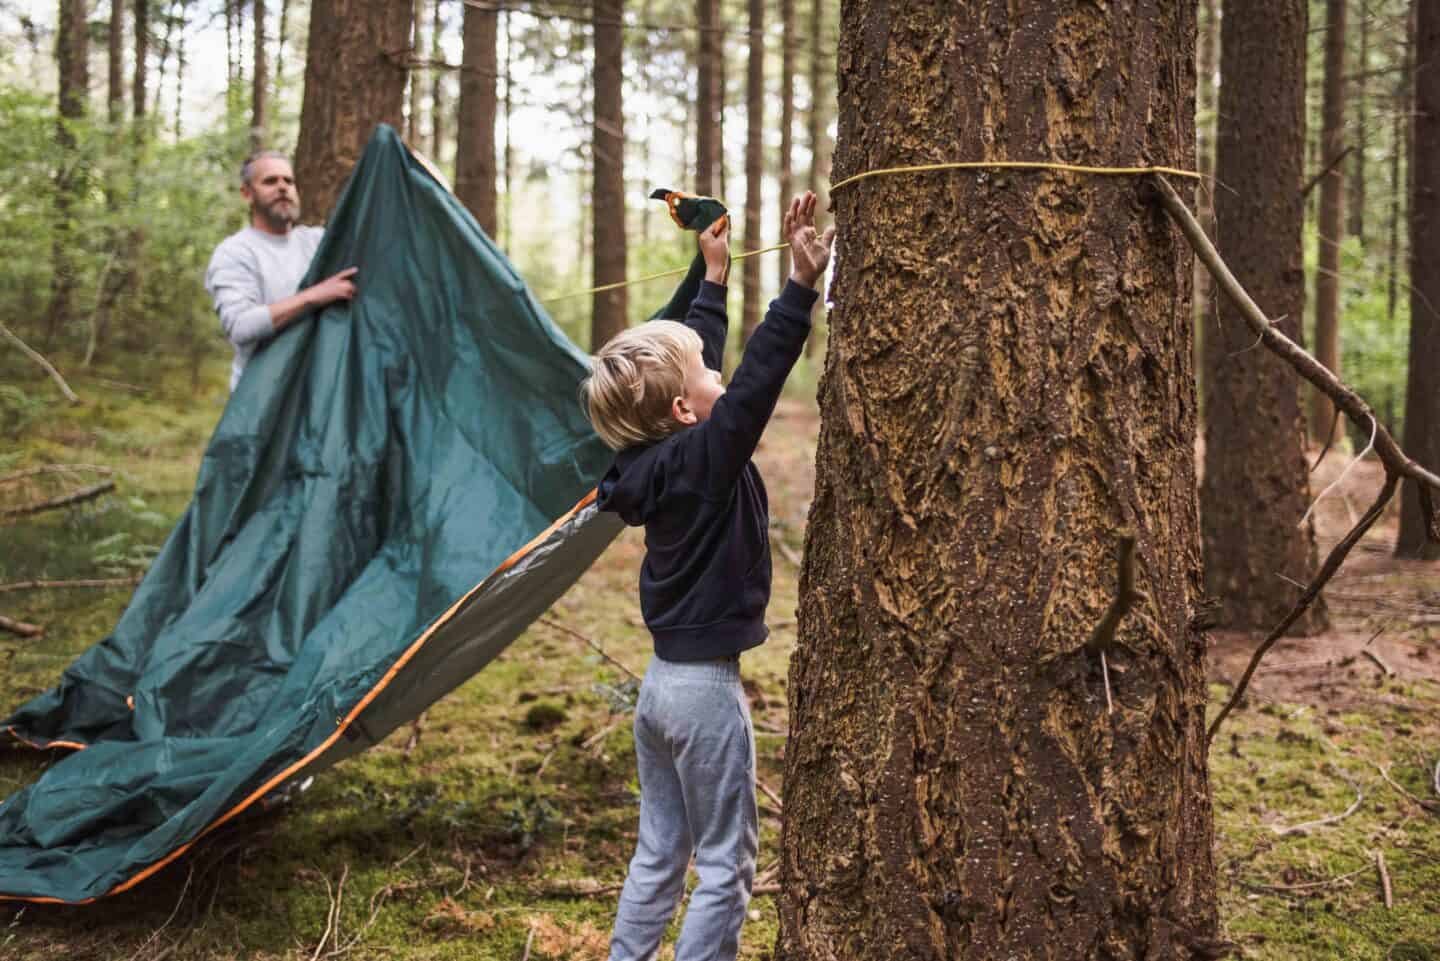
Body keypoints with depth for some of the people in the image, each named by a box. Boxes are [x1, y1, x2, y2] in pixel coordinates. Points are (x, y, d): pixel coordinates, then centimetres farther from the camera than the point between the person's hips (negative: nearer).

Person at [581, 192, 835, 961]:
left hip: (662, 682, 8)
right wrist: (802, 285, -33)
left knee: (658, 856, 16)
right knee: (726, 868, 1)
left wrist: (715, 279, 23)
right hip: (706, 690, -8)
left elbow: (693, 359, 15)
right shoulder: (704, 459, -19)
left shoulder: (654, 460, 3)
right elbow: (756, 379, -31)